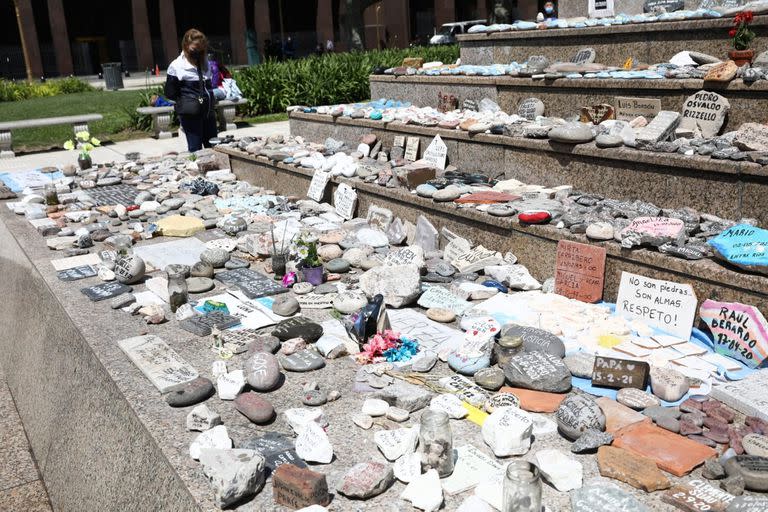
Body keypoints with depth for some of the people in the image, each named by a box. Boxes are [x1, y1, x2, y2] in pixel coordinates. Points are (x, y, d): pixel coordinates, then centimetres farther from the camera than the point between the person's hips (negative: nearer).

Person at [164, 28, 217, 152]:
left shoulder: (205, 63, 11)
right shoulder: (176, 66, -7)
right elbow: (170, 93, -5)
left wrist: (210, 100, 8)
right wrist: (185, 101, -5)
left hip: (208, 111, 6)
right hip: (190, 114, -6)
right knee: (195, 149, -1)